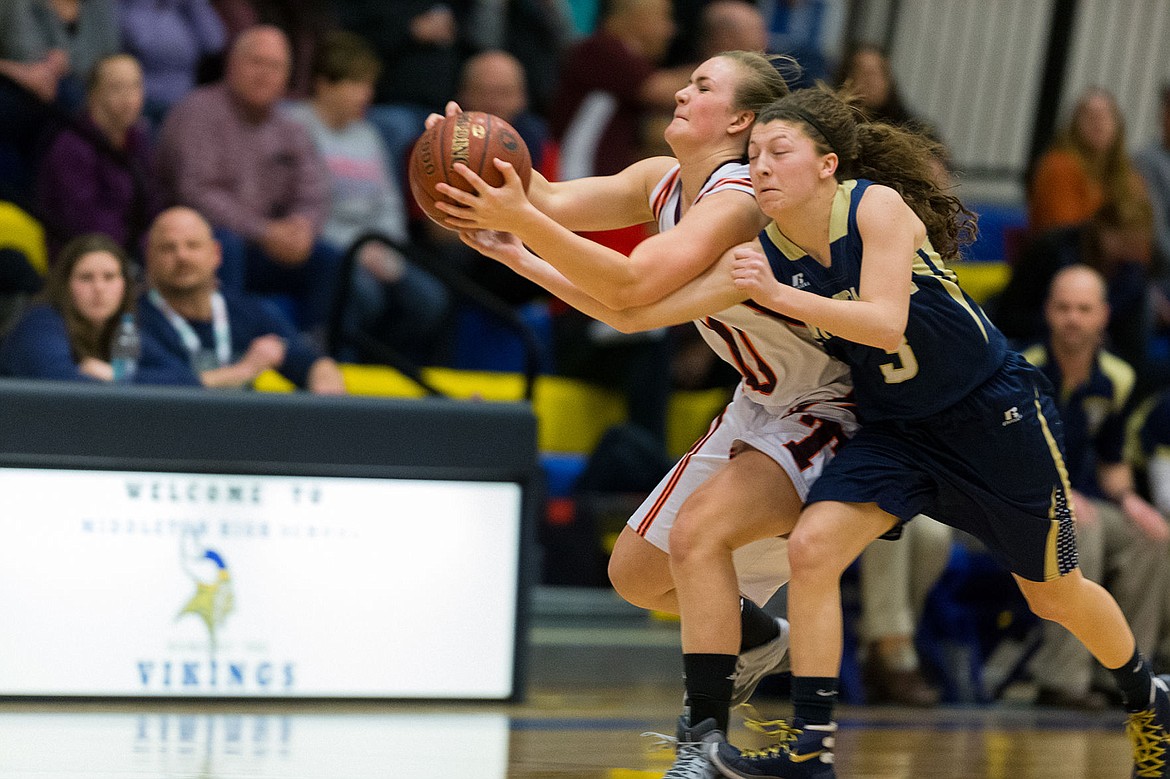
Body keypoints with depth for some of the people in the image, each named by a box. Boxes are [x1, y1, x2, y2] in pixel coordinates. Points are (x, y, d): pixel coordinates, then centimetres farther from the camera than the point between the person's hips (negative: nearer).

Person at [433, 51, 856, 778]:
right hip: (761, 407, 10)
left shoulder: (736, 205, -28)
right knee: (636, 572, 13)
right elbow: (555, 204, -9)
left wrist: (522, 223, -43)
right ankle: (752, 638, 43)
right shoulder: (662, 182, -1)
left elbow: (629, 290, -38)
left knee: (698, 530, -31)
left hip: (827, 413, -10)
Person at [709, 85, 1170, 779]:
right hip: (897, 429, 4)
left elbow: (886, 325, -35)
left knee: (1056, 595, 10)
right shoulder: (767, 251, -8)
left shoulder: (878, 206, -24)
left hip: (995, 409, -4)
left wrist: (781, 296, -41)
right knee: (812, 547, -19)